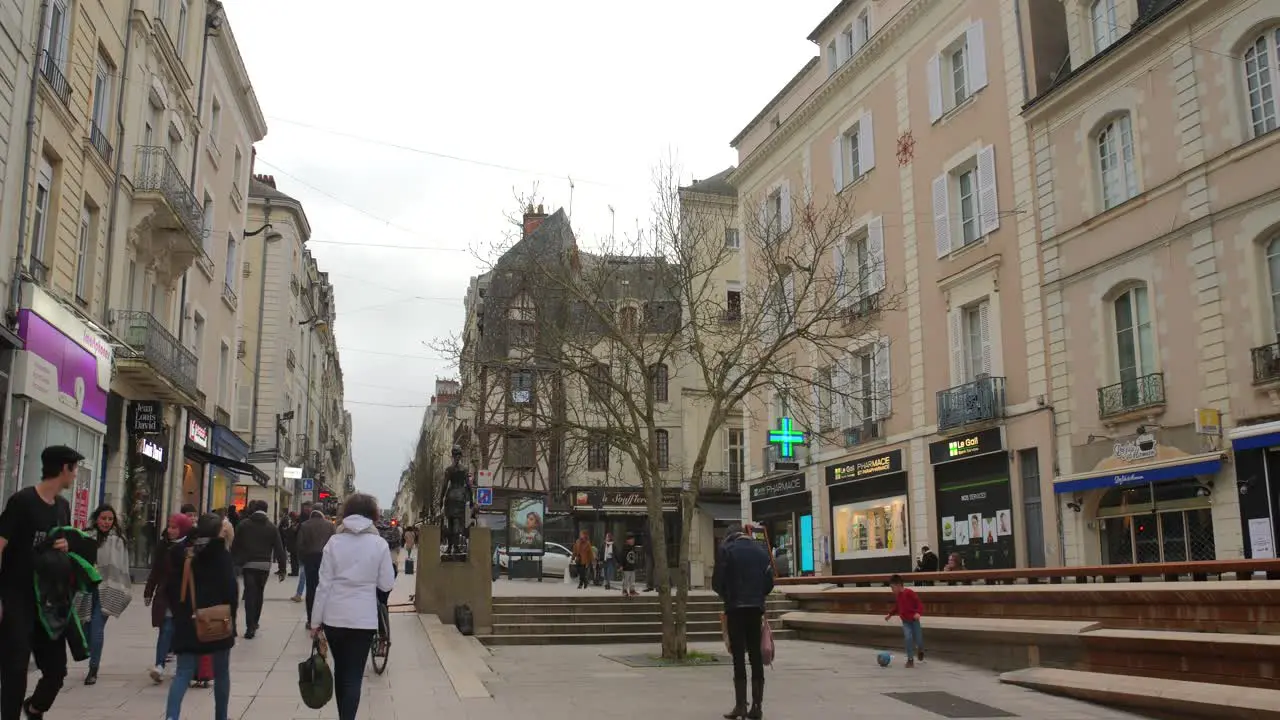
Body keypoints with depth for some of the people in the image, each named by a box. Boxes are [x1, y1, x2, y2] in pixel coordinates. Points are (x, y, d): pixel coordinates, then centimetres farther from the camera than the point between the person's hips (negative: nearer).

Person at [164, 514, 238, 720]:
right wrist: (230, 616, -1)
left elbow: (171, 587, 10)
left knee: (183, 673, 4)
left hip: (187, 621, 4)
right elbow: (230, 589, -12)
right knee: (221, 673, 12)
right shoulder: (221, 555, -10)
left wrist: (179, 612, 16)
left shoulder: (181, 553, 6)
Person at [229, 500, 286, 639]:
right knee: (259, 593, 17)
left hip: (248, 564, -1)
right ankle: (254, 623, 27)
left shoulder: (244, 524, 3)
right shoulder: (271, 527, 3)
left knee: (250, 594, -3)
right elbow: (279, 549, 1)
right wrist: (282, 569, 4)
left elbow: (236, 544, 2)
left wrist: (234, 562, 10)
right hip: (265, 565, 1)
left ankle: (250, 627, -12)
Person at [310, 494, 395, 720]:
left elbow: (324, 584, -2)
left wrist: (317, 620, 5)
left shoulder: (334, 542, -2)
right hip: (363, 618, -2)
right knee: (354, 676, 2)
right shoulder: (379, 544, -5)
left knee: (340, 670, 20)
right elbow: (387, 585, -4)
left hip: (334, 617, 2)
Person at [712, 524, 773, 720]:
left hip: (735, 608, -4)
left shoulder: (726, 550, -2)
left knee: (738, 656, -1)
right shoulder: (761, 551, 11)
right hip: (756, 608, 4)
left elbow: (717, 581, -5)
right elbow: (769, 582, 8)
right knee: (756, 656, 8)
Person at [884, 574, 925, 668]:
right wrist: (890, 614, 15)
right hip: (905, 621, 4)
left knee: (918, 639, 3)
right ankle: (910, 659, -6)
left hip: (914, 620, -4)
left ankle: (920, 650, 41)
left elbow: (919, 603, -18)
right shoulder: (897, 595, 5)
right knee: (908, 638, -15)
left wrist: (918, 612, -33)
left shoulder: (909, 593, -17)